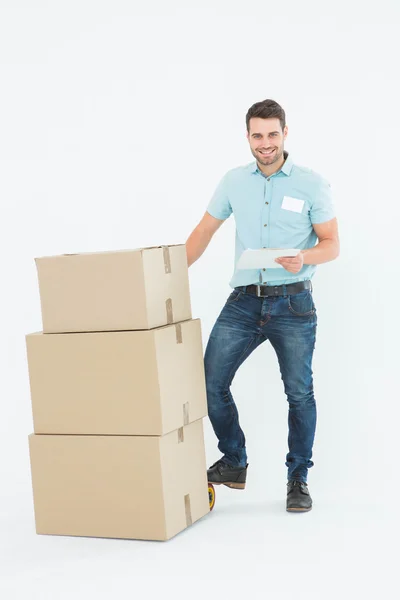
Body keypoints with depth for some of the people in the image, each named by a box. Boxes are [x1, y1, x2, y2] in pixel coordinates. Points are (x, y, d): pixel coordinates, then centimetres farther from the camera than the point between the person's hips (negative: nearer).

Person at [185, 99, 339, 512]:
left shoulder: (311, 184, -1)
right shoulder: (234, 182, 8)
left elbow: (331, 244, -1)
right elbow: (203, 232, 15)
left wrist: (303, 258, -22)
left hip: (292, 303, -3)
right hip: (244, 300, 3)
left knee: (299, 392, 0)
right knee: (210, 381, -2)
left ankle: (298, 479, 17)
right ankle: (233, 463, 18)